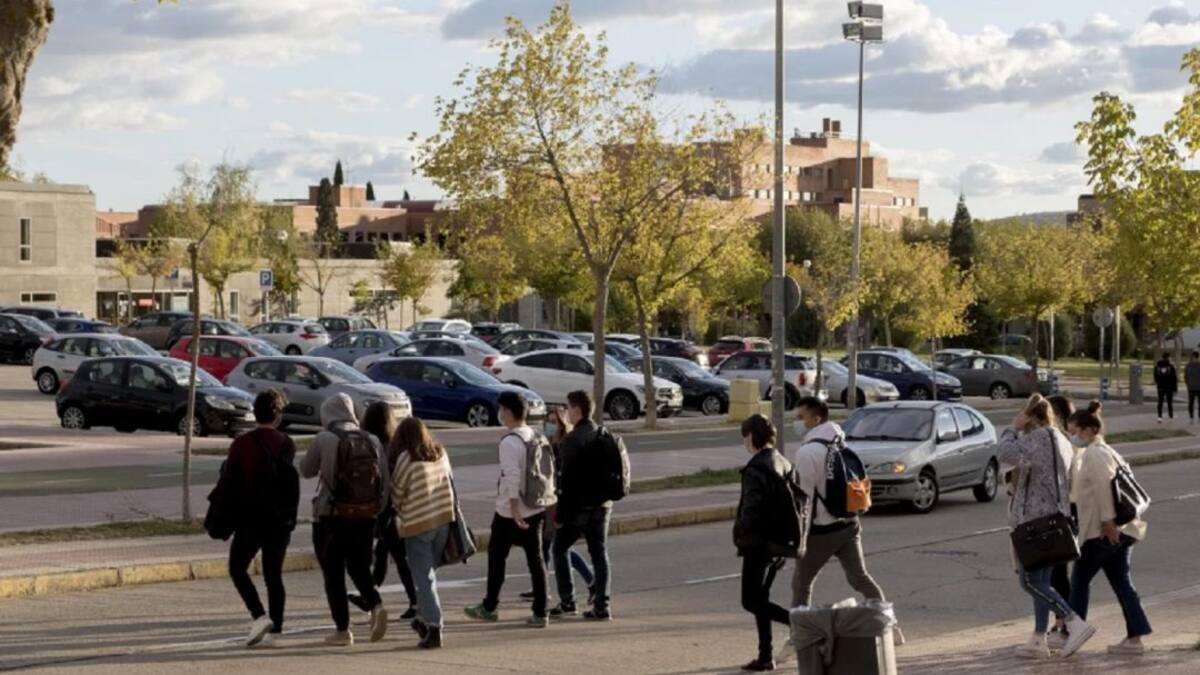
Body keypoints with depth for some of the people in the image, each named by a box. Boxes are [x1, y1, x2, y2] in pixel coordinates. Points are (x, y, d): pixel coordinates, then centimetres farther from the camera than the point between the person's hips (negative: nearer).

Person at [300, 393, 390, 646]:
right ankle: (376, 605, -7)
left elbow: (306, 470, 5)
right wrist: (376, 510, 14)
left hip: (330, 516, -4)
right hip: (365, 517, 4)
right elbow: (384, 482, 4)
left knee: (333, 573, 6)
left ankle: (342, 630, 5)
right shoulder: (372, 441, 4)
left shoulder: (324, 439, -8)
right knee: (359, 568, 18)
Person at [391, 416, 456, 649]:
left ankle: (433, 629, -6)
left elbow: (397, 493, -2)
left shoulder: (406, 459, -10)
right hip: (444, 519, 5)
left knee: (424, 578, -1)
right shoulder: (441, 454, 5)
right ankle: (423, 618, 29)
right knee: (428, 572, 20)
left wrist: (399, 513, 16)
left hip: (417, 524, -5)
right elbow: (449, 483, 9)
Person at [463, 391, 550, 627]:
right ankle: (540, 613, 3)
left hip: (510, 511, -7)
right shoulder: (535, 436, 7)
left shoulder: (509, 442, -17)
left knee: (497, 556, 9)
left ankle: (489, 607, 20)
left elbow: (512, 477, -22)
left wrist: (514, 510, -23)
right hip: (536, 508, 7)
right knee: (535, 558, 6)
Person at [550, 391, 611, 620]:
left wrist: (560, 513, -15)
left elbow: (568, 479, -18)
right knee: (599, 554, 9)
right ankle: (602, 606, 4)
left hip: (579, 506, -6)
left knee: (560, 549, 9)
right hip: (602, 504, 6)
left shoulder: (573, 439, -16)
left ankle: (567, 603, 6)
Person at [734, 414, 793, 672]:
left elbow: (752, 509, -24)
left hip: (758, 544, -9)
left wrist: (740, 532, -8)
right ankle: (765, 656, 16)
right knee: (760, 599, 16)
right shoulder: (784, 464, 10)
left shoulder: (755, 468, -17)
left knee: (751, 601, -4)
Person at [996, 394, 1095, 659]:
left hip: (1035, 520, -9)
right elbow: (1068, 483, 22)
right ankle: (1038, 640, 13)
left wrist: (1013, 428, -8)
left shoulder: (1037, 439, -14)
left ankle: (1075, 623, -18)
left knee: (1030, 580, -8)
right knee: (1041, 581, 12)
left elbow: (1004, 453, -23)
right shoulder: (1062, 441, 16)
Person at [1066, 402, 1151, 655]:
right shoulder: (1105, 452, 21)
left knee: (1080, 579, 1)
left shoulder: (1095, 453, -11)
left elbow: (1104, 486, -22)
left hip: (1105, 530, -10)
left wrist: (1108, 521, -26)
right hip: (1122, 529, 10)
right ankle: (1135, 638, 1)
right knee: (1121, 582, 6)